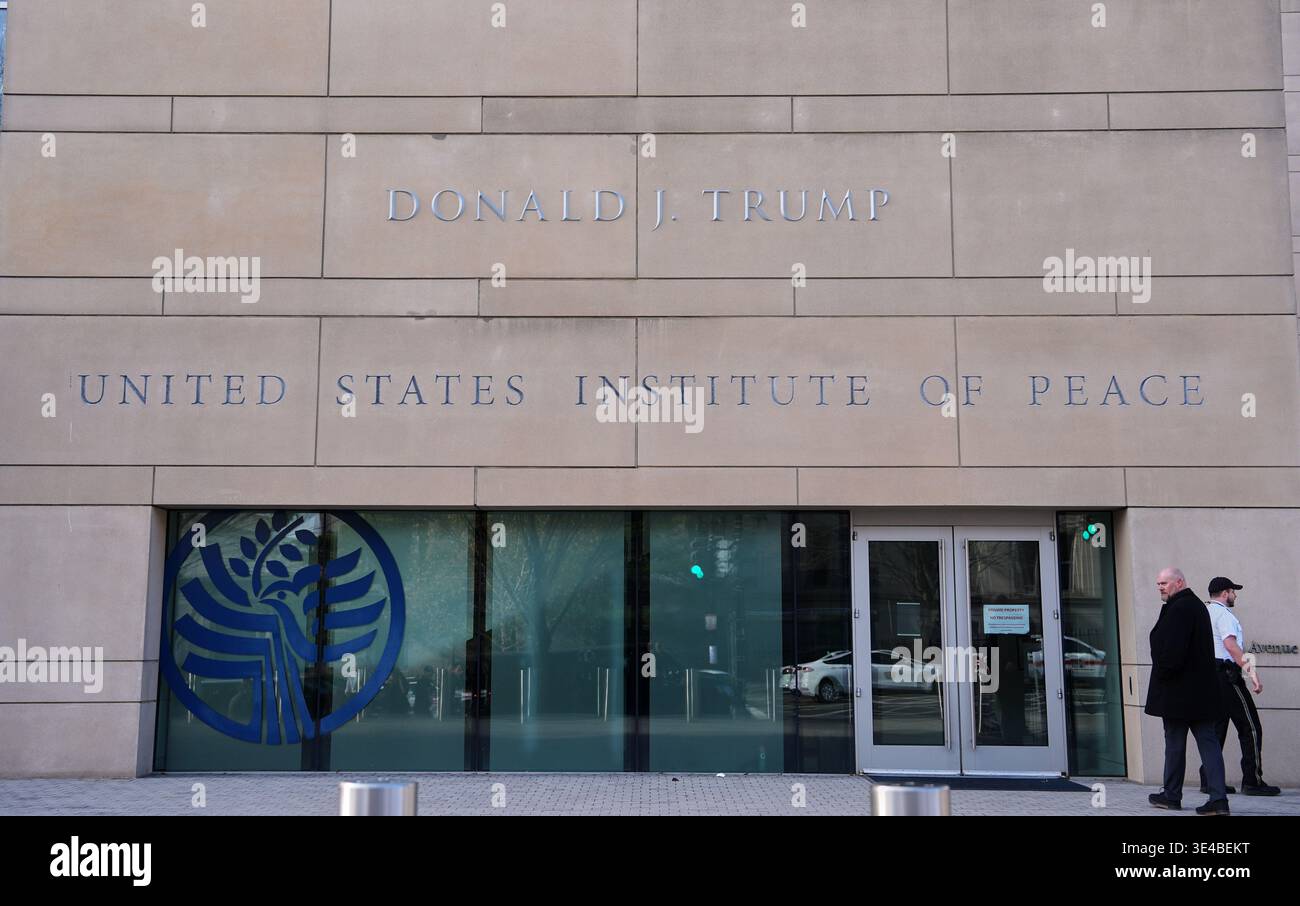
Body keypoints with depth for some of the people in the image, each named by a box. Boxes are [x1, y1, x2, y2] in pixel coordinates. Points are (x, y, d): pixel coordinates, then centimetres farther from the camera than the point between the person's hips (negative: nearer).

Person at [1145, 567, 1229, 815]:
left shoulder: (1179, 608, -16)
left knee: (1174, 744, 3)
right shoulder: (1197, 606, 16)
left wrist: (1162, 674, -11)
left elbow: (1173, 650, -24)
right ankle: (1218, 799, -2)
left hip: (1178, 692, -9)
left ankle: (1172, 796, 14)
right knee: (1208, 742, 3)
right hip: (1202, 691, 9)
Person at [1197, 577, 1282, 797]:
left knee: (1216, 729, 11)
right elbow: (1230, 643, -22)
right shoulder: (1223, 614, -8)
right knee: (1250, 728, -4)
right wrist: (1251, 671, -27)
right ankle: (1252, 781, -5)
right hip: (1226, 673, -9)